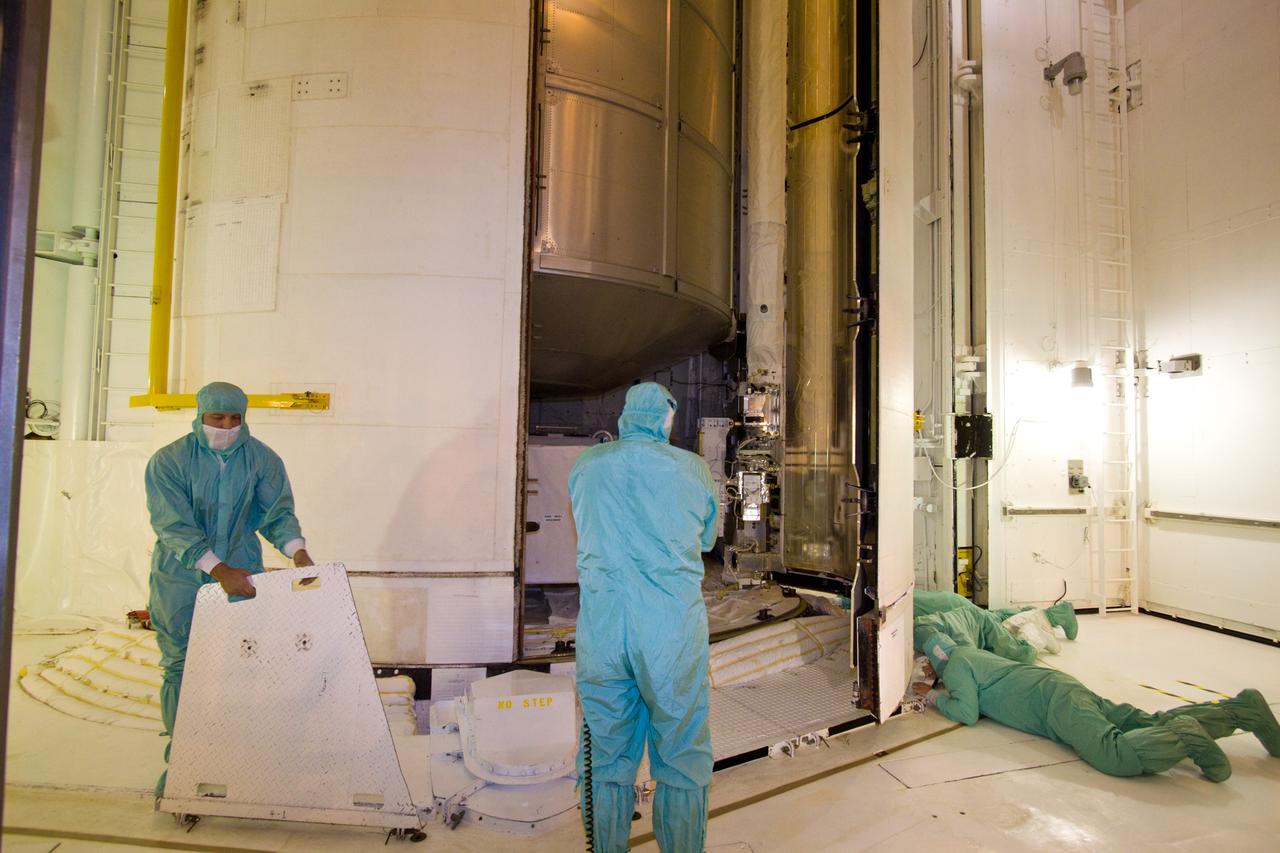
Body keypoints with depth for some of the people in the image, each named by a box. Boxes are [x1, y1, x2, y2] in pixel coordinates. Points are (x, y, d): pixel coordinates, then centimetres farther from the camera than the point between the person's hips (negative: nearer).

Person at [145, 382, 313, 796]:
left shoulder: (262, 459, -2)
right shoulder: (168, 461, -8)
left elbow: (278, 511, -2)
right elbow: (173, 525, -15)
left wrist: (297, 550, -21)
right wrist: (217, 569, -25)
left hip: (241, 574, 1)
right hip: (180, 579, -1)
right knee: (180, 668, 7)